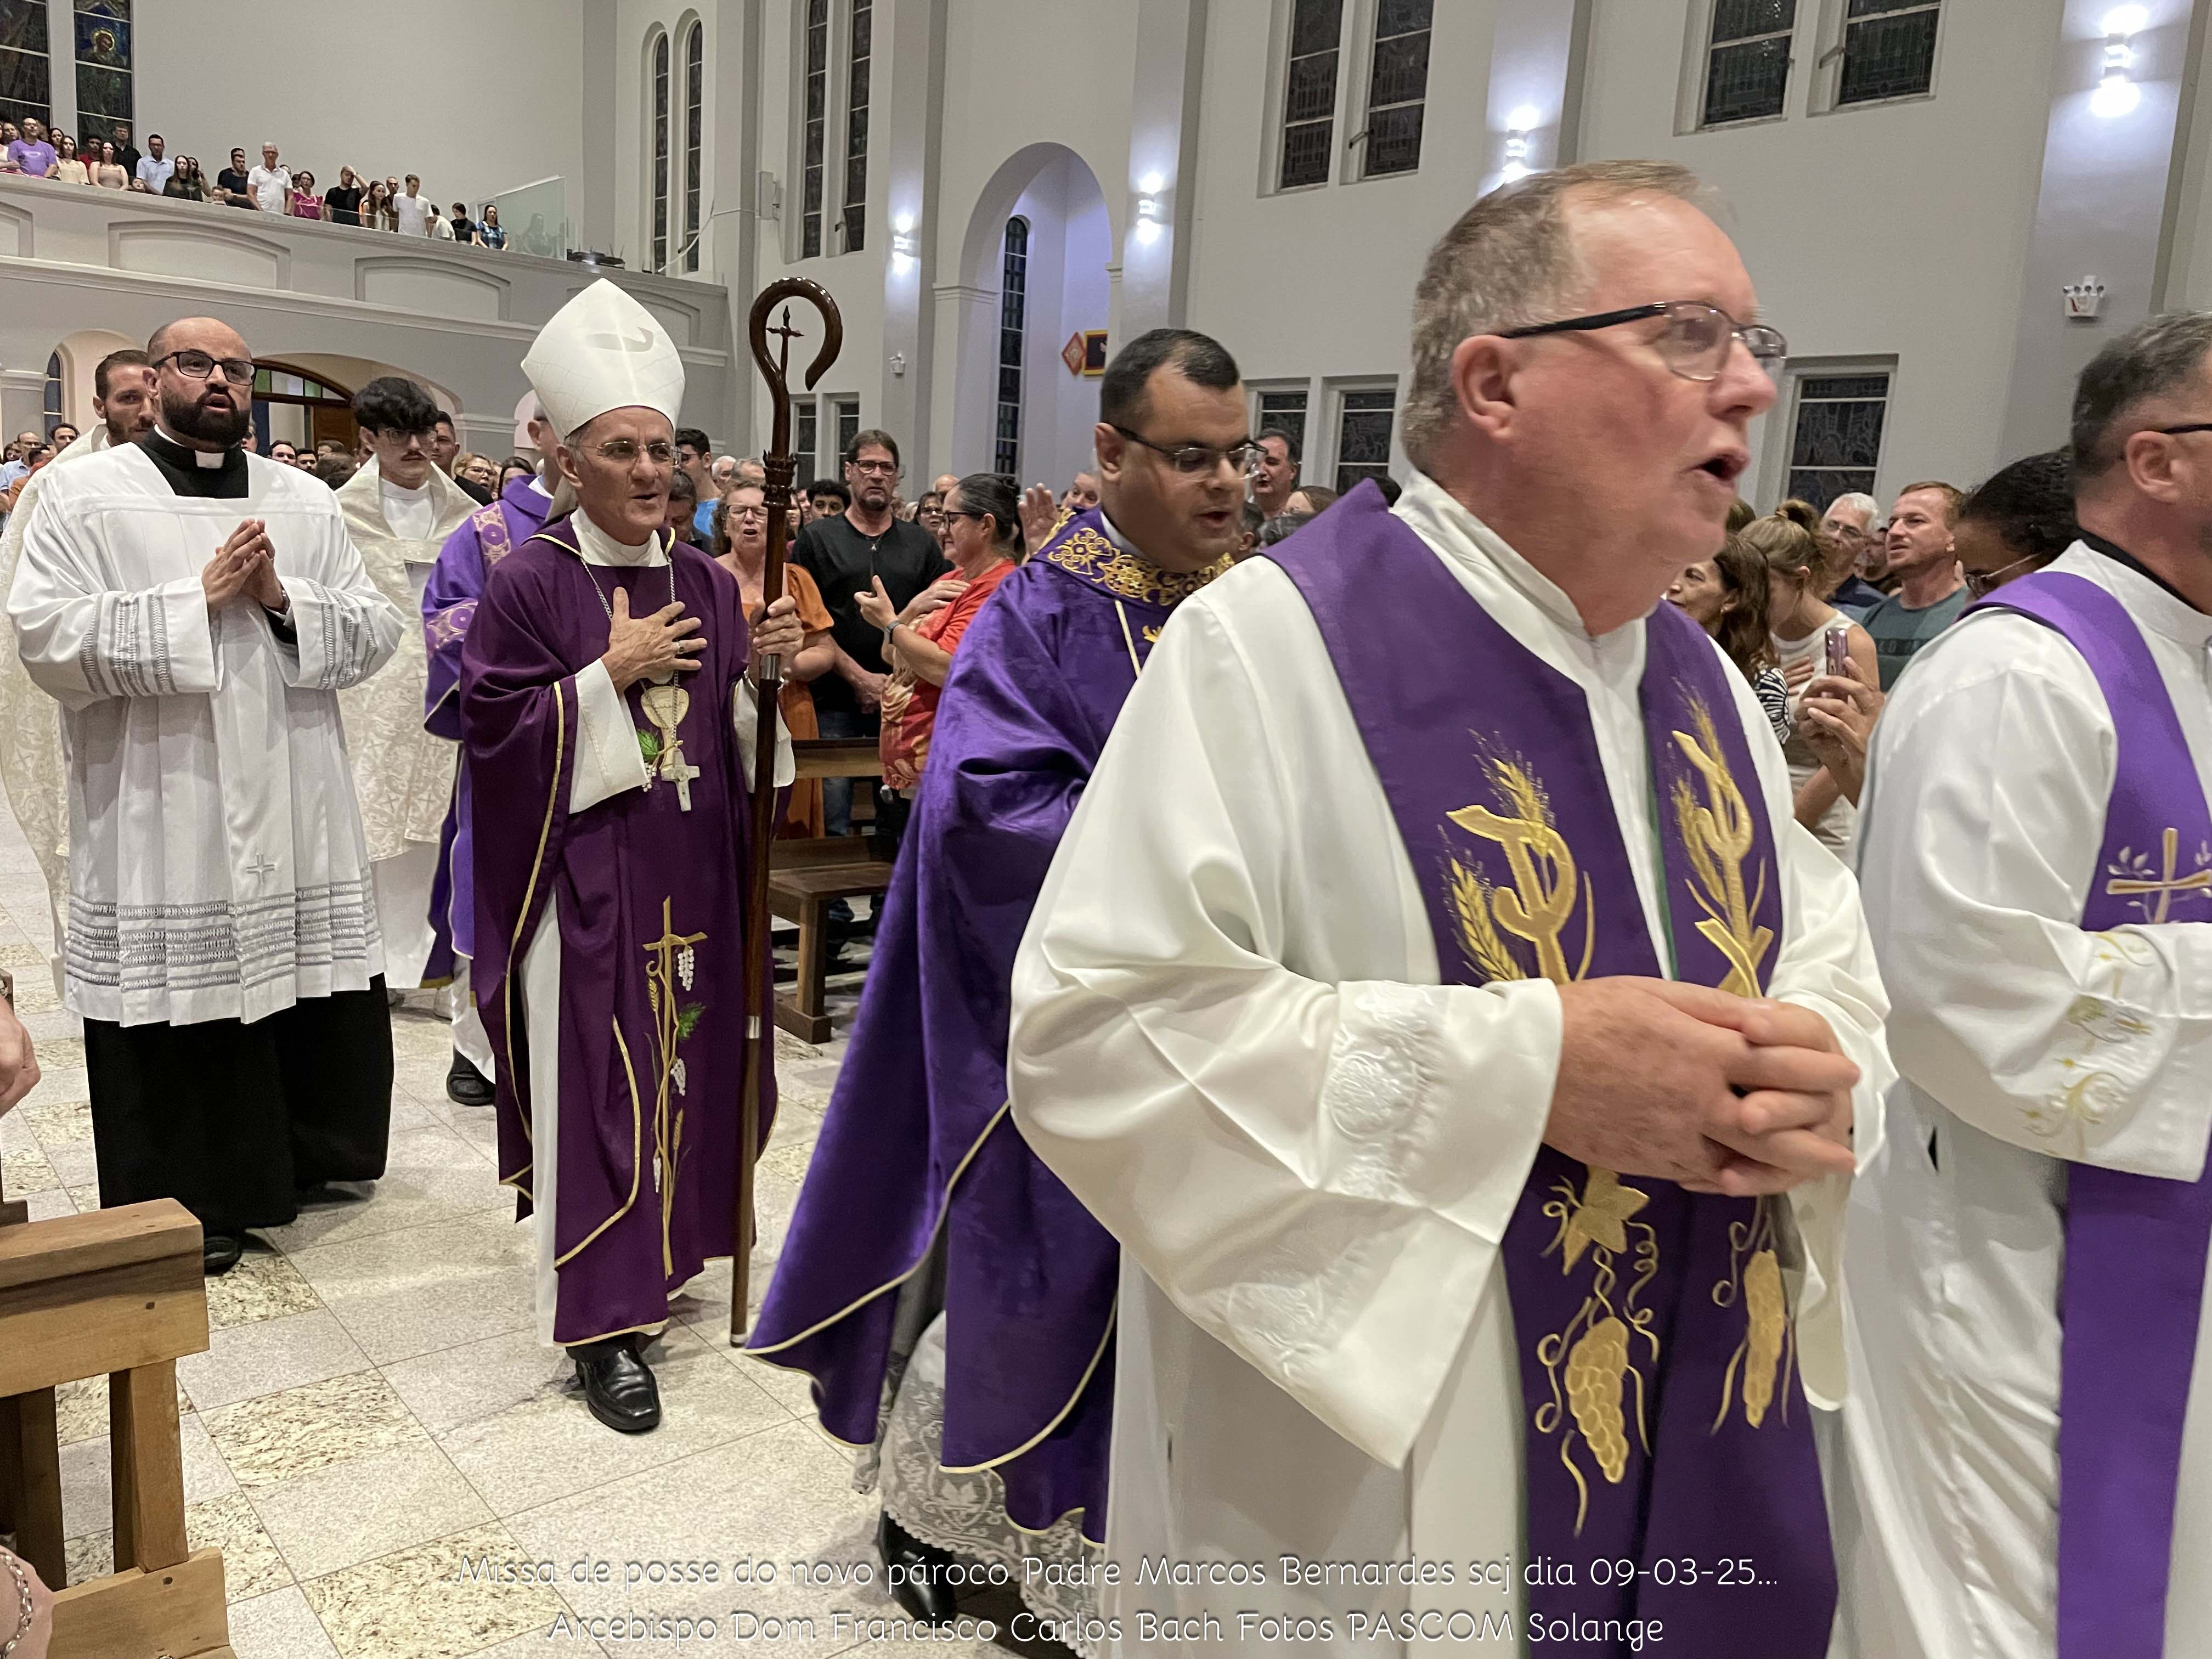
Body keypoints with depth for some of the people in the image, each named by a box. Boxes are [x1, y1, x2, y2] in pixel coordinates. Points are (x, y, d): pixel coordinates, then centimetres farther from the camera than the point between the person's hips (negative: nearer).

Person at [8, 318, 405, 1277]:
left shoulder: (307, 503, 12)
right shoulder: (84, 494, 2)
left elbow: (375, 630, 6)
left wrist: (281, 600, -11)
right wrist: (199, 598, -14)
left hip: (294, 814, 3)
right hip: (159, 813, -3)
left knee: (315, 988, 9)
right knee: (176, 994, 2)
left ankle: (307, 1152, 31)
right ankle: (194, 1203, 18)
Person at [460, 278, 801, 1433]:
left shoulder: (707, 584, 8)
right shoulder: (529, 582, -7)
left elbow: (740, 735, 10)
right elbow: (492, 729, -12)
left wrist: (764, 666, -9)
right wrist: (611, 673, -18)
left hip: (691, 874, 5)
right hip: (583, 876, -5)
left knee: (687, 1061, 13)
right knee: (594, 1081, -2)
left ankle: (664, 1243, 34)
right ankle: (600, 1318, 6)